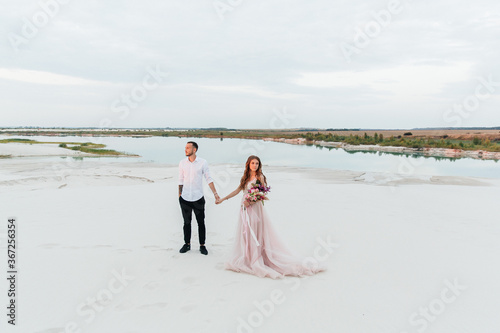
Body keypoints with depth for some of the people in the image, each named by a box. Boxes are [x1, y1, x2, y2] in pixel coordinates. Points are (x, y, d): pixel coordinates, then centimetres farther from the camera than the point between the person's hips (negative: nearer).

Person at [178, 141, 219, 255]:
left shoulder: (203, 163, -5)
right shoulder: (182, 163, 2)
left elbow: (208, 179, 0)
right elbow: (181, 180, 9)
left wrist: (215, 193, -5)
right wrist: (179, 195, 9)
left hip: (198, 198, -2)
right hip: (185, 199, 2)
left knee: (201, 223, 5)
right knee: (186, 222, 12)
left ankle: (202, 245, 18)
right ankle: (187, 244, 27)